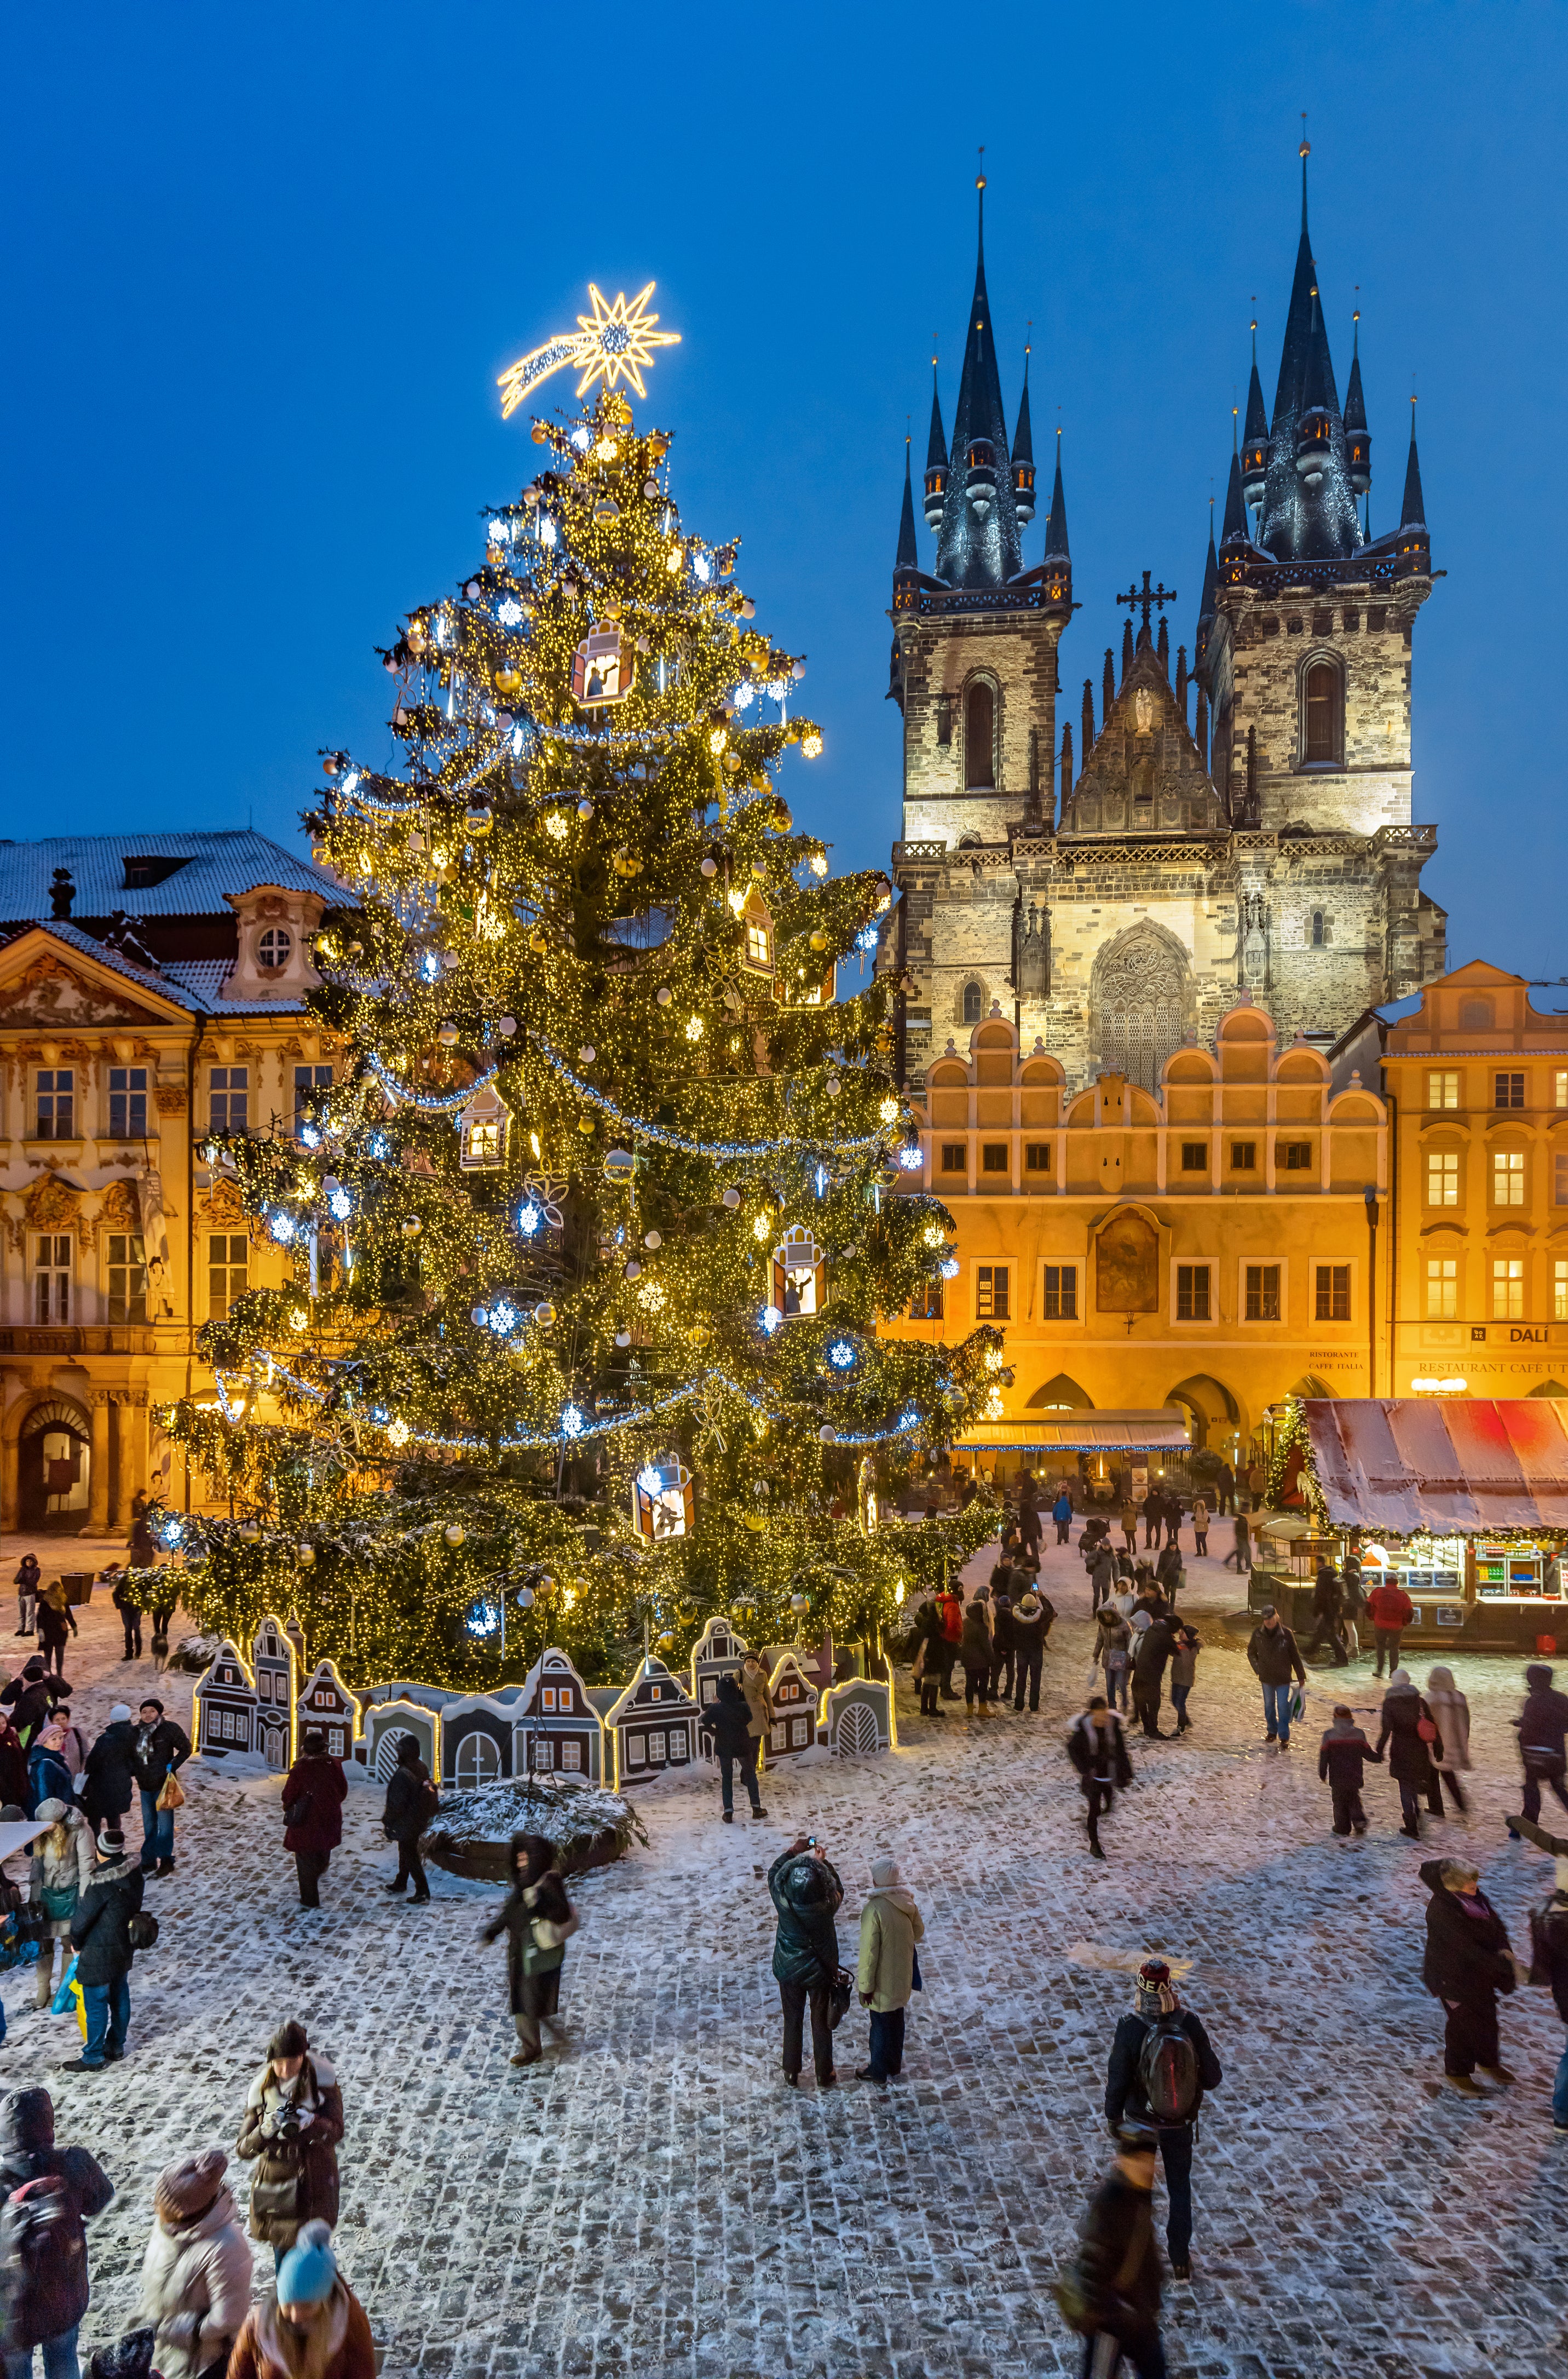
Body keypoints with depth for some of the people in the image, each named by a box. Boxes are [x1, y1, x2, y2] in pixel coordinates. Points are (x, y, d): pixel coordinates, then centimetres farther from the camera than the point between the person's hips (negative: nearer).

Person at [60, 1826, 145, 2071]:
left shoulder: (103, 1882, -28)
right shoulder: (134, 1873, -6)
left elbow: (82, 1918, -20)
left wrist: (76, 1943, -1)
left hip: (99, 1953, -8)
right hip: (125, 1947, 8)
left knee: (96, 2005, 7)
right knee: (120, 1997, 20)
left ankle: (93, 2058, 20)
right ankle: (116, 2048, 34)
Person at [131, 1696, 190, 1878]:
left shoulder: (169, 1728, -10)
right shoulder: (136, 1732, 4)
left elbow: (186, 1749, -3)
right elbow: (132, 1756, 17)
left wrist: (173, 1765, -15)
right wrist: (133, 1771, -1)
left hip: (163, 1785, -5)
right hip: (145, 1786, 5)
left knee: (165, 1824, -3)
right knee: (149, 1826, 16)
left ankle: (166, 1860, 6)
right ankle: (149, 1860, 26)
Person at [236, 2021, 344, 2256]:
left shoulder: (322, 2079, -13)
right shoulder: (262, 2089, -10)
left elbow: (336, 2131, -18)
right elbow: (243, 2150, -11)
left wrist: (310, 2122, -38)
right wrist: (264, 2131, -31)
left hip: (315, 2181, -2)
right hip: (275, 2180, 2)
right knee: (282, 2253, 11)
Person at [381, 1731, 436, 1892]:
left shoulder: (402, 1775, -30)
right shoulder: (422, 1768, -3)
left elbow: (396, 1804, -25)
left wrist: (387, 1822, -9)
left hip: (405, 1823, -9)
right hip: (419, 1821, 9)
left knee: (409, 1856, 5)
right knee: (407, 1852, 24)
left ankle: (422, 1890, 10)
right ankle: (400, 1884, 41)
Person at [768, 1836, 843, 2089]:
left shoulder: (782, 1899, -28)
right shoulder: (827, 1904, -31)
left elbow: (774, 1872, -6)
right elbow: (837, 1888, -6)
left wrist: (794, 1850, 1)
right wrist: (823, 1861, 0)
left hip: (788, 1971, 1)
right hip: (821, 1972, -1)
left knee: (793, 2022, 21)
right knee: (822, 2024, 20)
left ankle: (792, 2075, 38)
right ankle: (824, 2076, 38)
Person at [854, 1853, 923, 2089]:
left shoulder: (874, 1910, -30)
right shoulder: (907, 1900, -10)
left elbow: (869, 1952, -24)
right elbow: (919, 1932, 6)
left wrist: (866, 1986, -14)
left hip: (883, 1981, -6)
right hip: (903, 1975, 6)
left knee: (881, 2025, 13)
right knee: (897, 2020, 23)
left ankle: (878, 2073, 30)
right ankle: (895, 2067, 40)